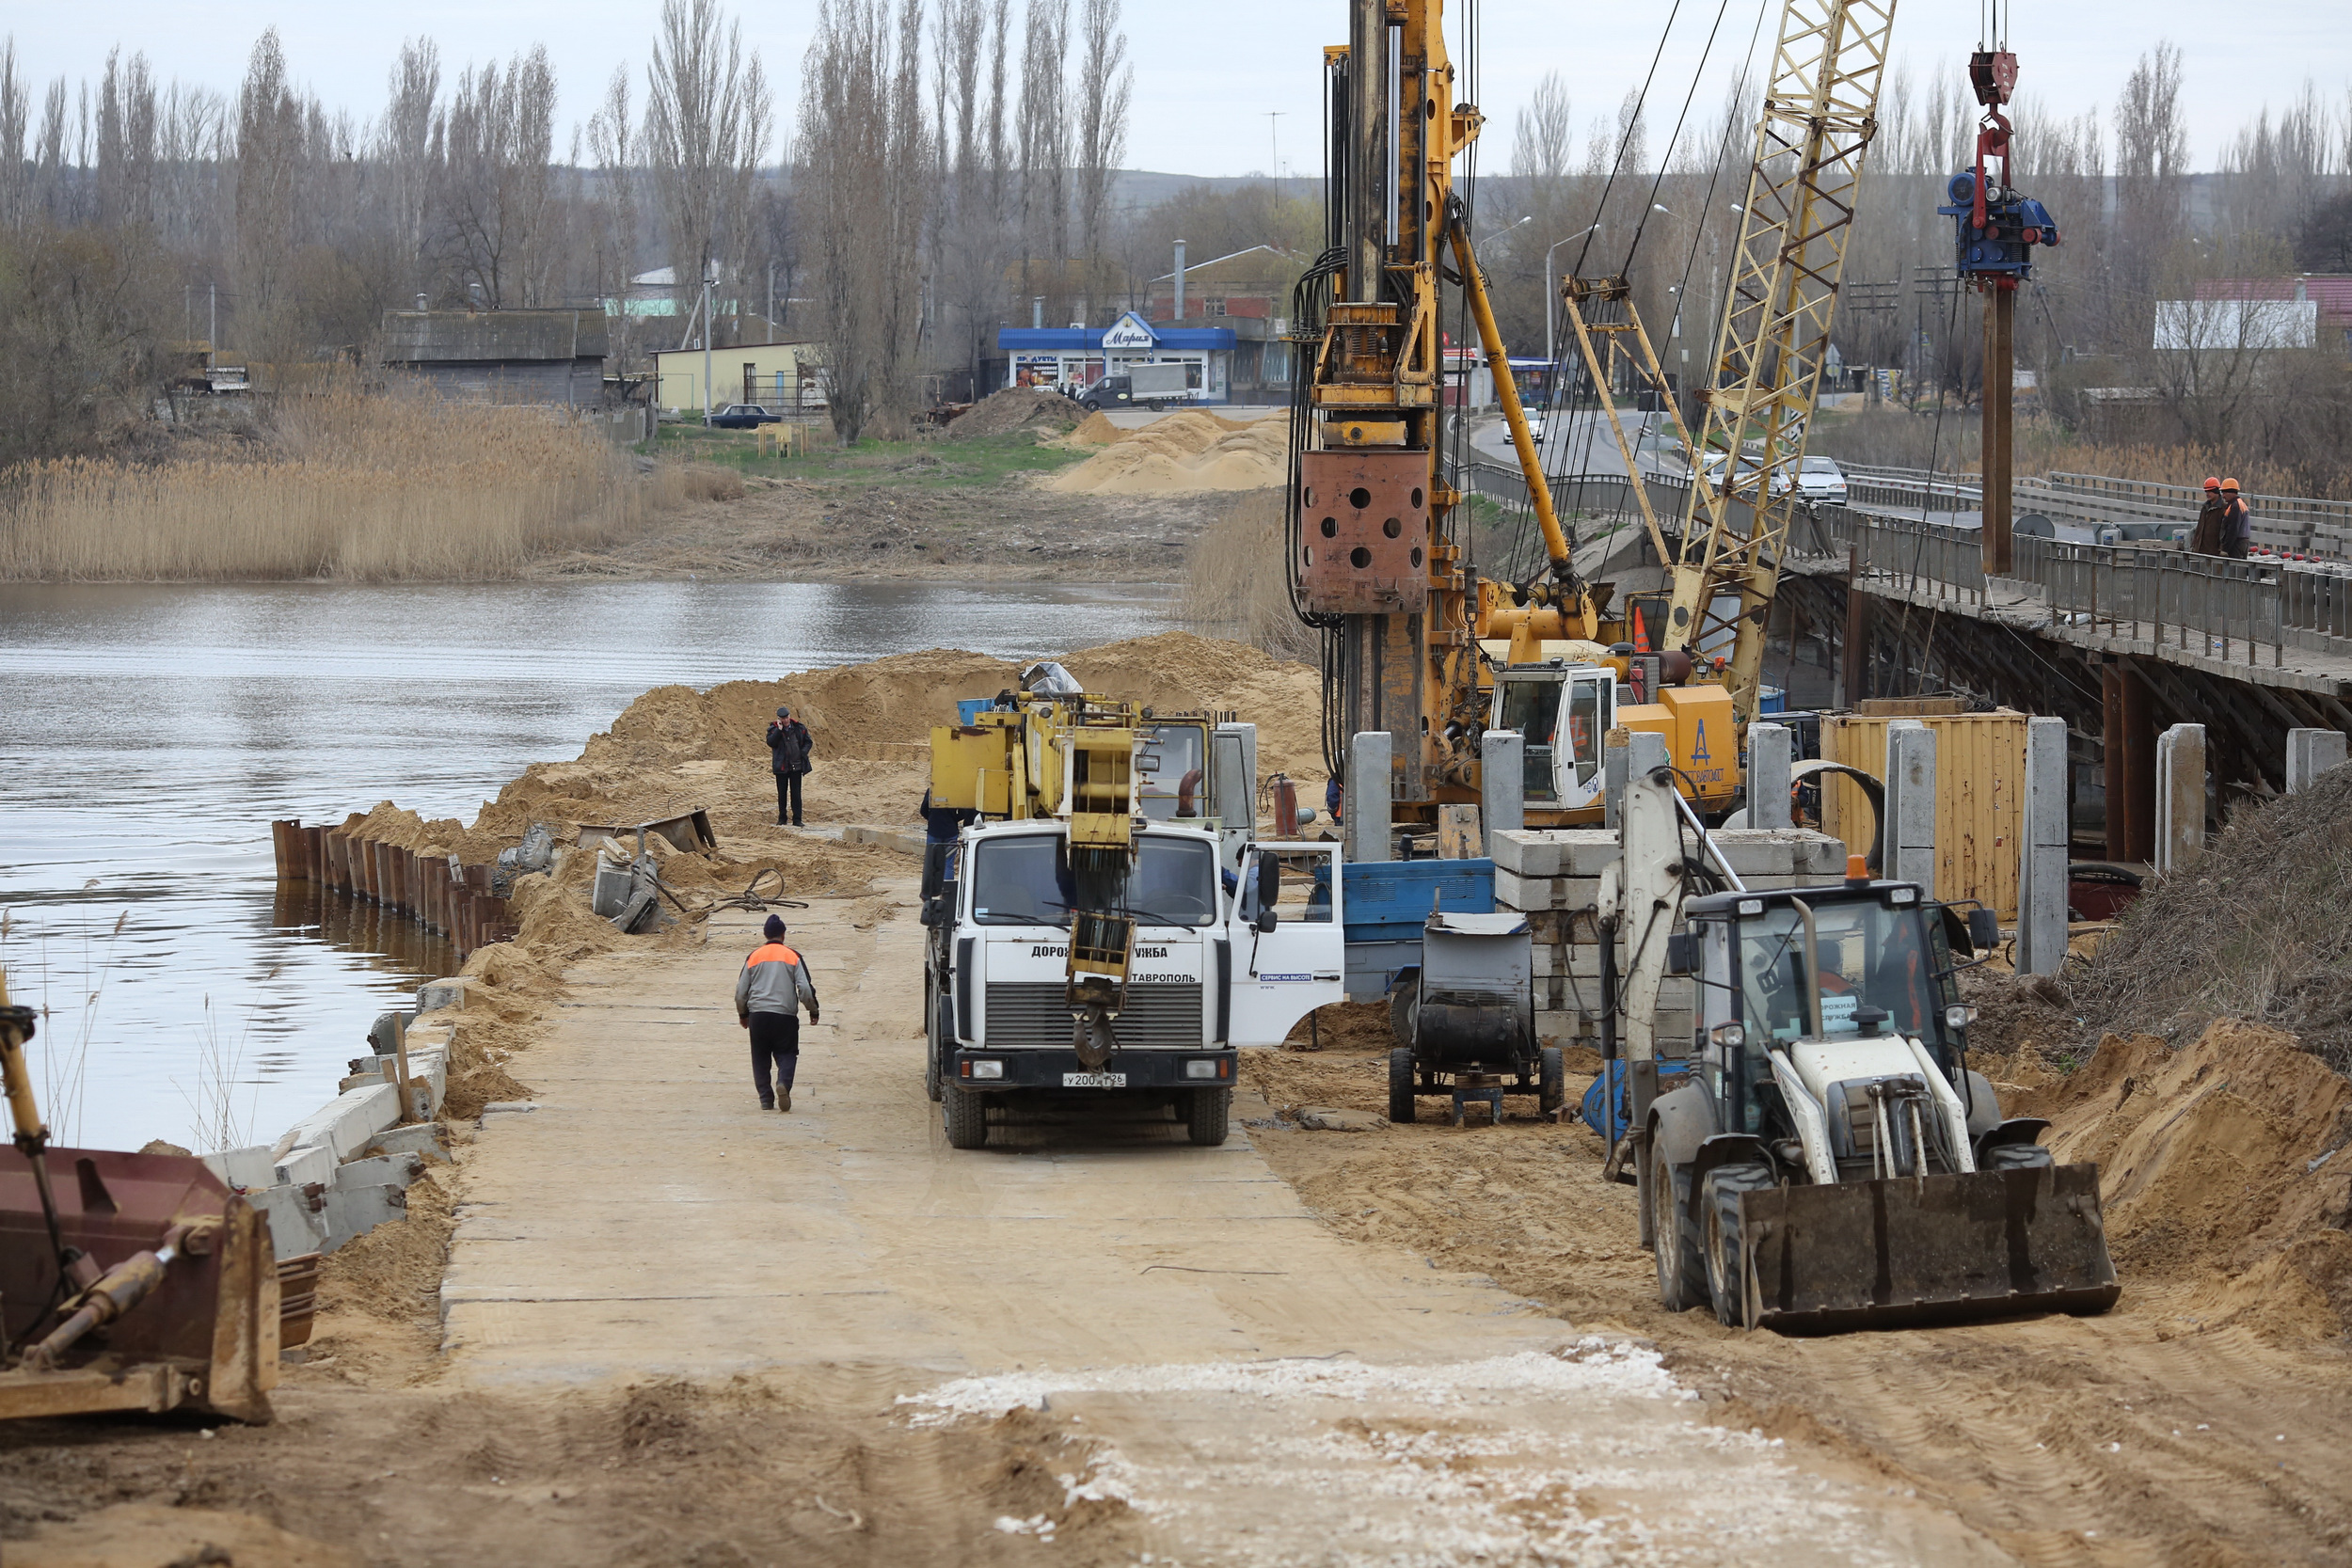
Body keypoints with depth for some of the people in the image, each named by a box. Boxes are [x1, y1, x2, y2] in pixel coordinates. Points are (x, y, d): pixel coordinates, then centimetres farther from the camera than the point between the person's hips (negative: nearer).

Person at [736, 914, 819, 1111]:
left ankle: (766, 1100, 5)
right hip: (785, 1016, -2)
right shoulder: (793, 957, 0)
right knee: (786, 1055, 7)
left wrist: (742, 1014, 25)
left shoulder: (754, 957, 6)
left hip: (757, 1015, 2)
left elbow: (741, 991, 10)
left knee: (761, 1059, 11)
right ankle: (784, 1083, -22)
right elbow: (805, 989, -3)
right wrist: (813, 1011, 12)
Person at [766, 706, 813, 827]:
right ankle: (782, 818, 17)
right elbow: (770, 742, -18)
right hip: (781, 766, 0)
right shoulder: (773, 729, -2)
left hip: (796, 766, 0)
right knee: (782, 793, 7)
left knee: (796, 793, 0)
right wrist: (779, 730, -22)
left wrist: (803, 753, -6)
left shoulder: (799, 728, 2)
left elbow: (809, 741, 11)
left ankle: (797, 819, 3)